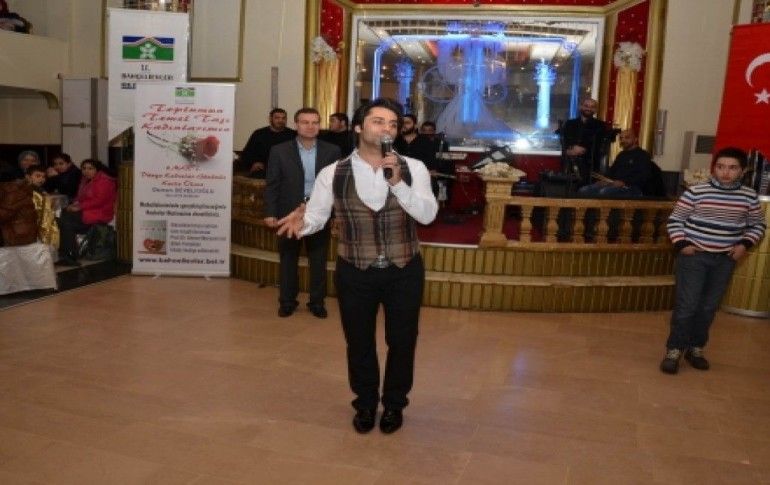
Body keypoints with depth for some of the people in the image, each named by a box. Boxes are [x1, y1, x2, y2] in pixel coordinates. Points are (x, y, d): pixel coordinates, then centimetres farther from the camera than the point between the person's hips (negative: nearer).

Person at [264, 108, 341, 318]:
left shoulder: (332, 151, 1)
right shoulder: (280, 151, -1)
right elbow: (272, 185, -1)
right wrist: (270, 212, -9)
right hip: (290, 213, 0)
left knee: (318, 261, 9)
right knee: (288, 260, 11)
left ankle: (317, 301, 23)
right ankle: (287, 301, 25)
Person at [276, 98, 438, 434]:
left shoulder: (413, 168, -5)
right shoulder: (333, 174, -5)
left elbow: (427, 214, -15)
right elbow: (317, 216, -4)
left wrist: (397, 182, -27)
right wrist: (301, 223, -27)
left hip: (404, 271, 0)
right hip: (354, 272, 0)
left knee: (402, 341, 14)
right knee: (359, 343, 15)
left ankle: (394, 404, 39)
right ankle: (365, 404, 40)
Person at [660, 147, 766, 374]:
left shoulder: (749, 197, 1)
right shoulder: (696, 191, -9)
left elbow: (758, 224, 15)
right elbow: (675, 220, -2)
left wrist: (744, 244, 0)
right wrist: (682, 244, -12)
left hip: (724, 259, 3)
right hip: (694, 255, -3)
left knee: (709, 306, 11)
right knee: (686, 304, -5)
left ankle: (695, 348, 25)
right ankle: (674, 350, 6)